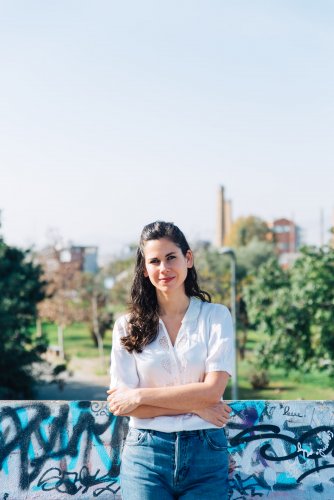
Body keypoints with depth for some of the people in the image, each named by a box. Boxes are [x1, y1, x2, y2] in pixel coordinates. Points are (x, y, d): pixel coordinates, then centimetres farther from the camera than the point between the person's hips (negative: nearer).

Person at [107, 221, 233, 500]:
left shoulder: (216, 316, 2)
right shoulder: (127, 327, 3)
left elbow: (212, 390, -8)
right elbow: (121, 405, -4)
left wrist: (141, 395, -9)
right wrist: (195, 407, -11)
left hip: (206, 455, 0)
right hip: (146, 455, 0)